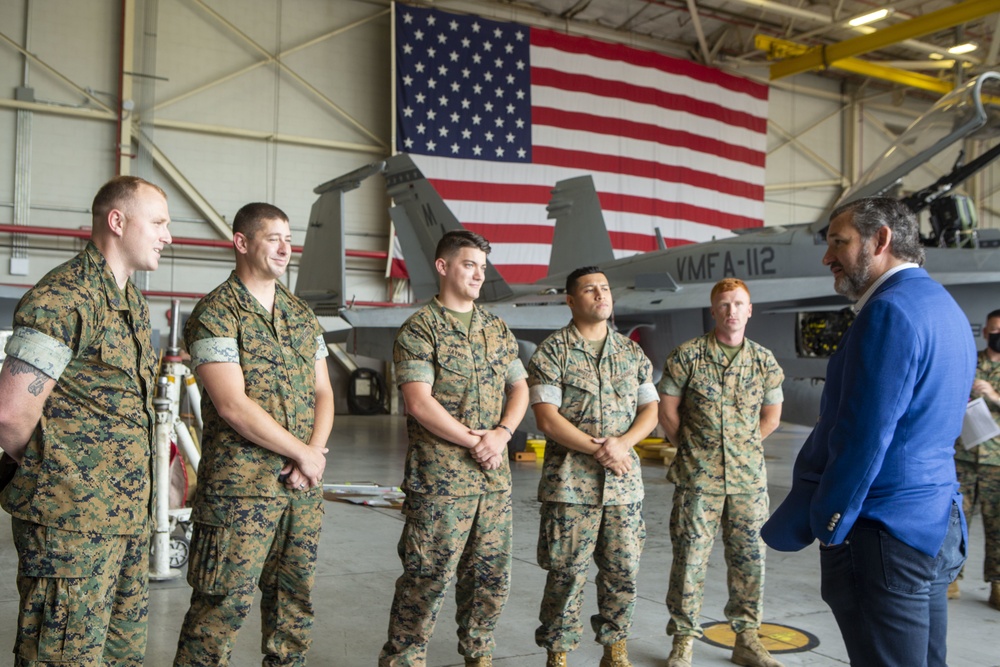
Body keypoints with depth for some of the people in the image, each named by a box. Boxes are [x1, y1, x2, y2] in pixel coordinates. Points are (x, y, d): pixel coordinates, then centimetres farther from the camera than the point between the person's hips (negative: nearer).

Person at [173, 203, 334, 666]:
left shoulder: (302, 314, 14)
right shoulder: (215, 314, -8)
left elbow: (323, 392, 14)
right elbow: (233, 405, -16)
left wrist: (315, 452, -4)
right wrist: (303, 453, -10)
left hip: (303, 485, 7)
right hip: (241, 487, -6)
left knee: (295, 596, 13)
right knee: (227, 602, -2)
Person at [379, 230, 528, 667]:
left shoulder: (497, 328, 14)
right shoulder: (419, 329, -6)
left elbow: (519, 388, 14)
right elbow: (419, 403, -15)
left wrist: (502, 433, -5)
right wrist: (474, 441, -13)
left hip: (495, 475, 6)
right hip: (440, 478, -6)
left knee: (491, 574, 13)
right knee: (428, 576, -2)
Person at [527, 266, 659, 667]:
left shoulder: (632, 353, 12)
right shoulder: (552, 352, -2)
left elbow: (650, 410, 9)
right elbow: (547, 418, -10)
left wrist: (622, 442, -10)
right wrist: (598, 450, -15)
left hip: (624, 482, 4)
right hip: (570, 481, -4)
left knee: (624, 570, 9)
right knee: (567, 573, 1)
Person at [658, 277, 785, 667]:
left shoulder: (764, 361, 5)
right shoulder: (687, 355, -4)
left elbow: (771, 417, 14)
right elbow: (667, 411, 1)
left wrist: (743, 447, 9)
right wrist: (693, 449, 5)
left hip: (749, 477, 3)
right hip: (697, 476, -3)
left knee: (749, 557, 9)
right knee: (690, 557, 2)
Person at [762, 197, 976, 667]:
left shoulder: (890, 311, -17)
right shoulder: (945, 307, 14)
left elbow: (862, 440, -21)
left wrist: (822, 526, -12)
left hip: (883, 536, -10)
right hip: (938, 525, 10)